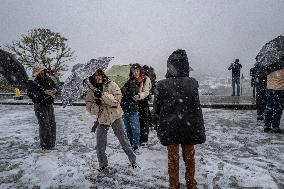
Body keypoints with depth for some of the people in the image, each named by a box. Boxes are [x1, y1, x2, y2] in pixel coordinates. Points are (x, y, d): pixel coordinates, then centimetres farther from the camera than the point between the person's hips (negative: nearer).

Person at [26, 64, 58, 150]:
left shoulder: (48, 80, 5)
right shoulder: (32, 83, -10)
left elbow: (55, 87, 17)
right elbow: (31, 94, -21)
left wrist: (54, 91, -7)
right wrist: (44, 92, -30)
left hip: (49, 105, 6)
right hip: (40, 106, -6)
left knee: (52, 124, 10)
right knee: (44, 125, -8)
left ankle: (52, 143, 25)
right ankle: (45, 145, 6)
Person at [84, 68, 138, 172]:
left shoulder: (111, 85, -10)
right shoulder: (90, 91, -3)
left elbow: (117, 100, -20)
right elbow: (89, 108, -3)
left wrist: (103, 95, -30)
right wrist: (96, 104, -24)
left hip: (115, 117, -2)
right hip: (102, 119, 2)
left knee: (123, 139, 7)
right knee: (100, 146, 8)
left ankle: (133, 160, 26)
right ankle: (103, 163, 34)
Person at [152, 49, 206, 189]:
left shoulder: (161, 85, -13)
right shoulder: (193, 83, -11)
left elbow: (156, 109, -5)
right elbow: (197, 109, -7)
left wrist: (158, 125, 8)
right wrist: (200, 130, 4)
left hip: (170, 129, -1)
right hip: (189, 128, 1)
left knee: (173, 158, 15)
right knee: (189, 157, 19)